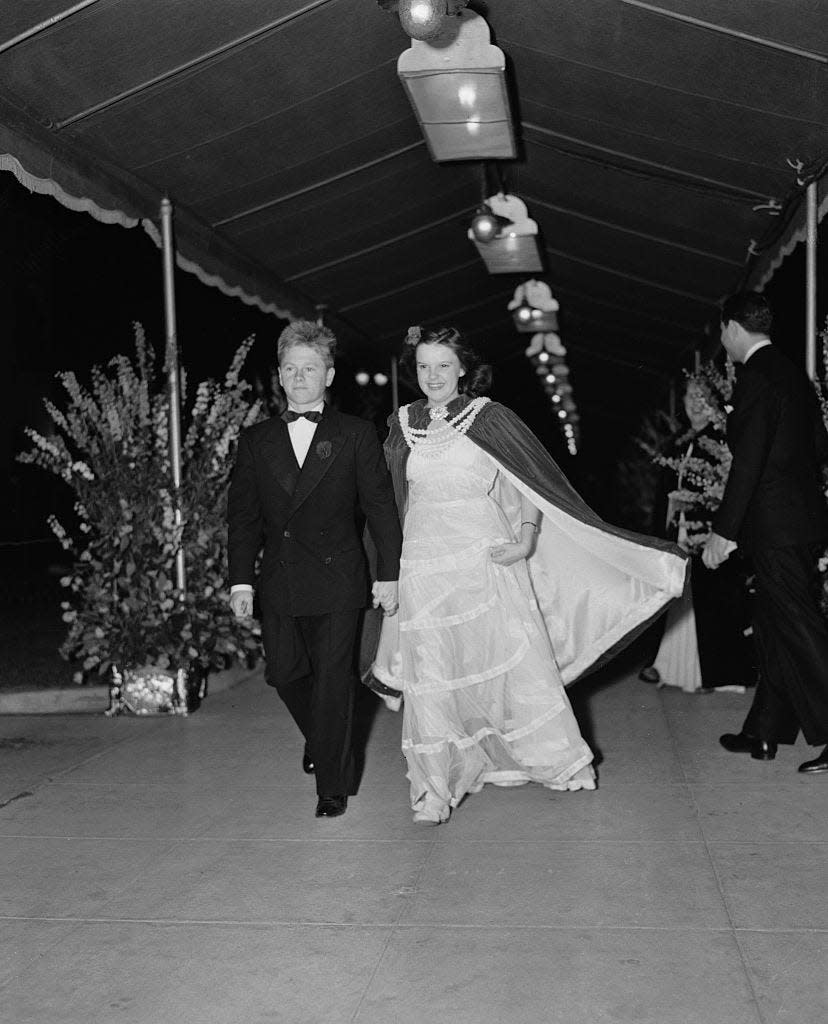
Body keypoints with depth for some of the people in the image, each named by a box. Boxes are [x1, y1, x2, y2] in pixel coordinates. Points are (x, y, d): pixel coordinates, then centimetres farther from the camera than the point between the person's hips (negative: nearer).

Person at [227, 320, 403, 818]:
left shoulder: (356, 435, 1)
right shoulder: (256, 441, 9)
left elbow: (381, 505, 0)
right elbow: (243, 515, 9)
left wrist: (389, 574, -5)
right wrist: (241, 580, 2)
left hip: (338, 581, -3)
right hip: (279, 585, 4)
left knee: (333, 680, 0)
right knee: (285, 674, 10)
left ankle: (333, 785, 16)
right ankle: (321, 739, 41)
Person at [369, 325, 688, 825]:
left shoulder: (489, 417, -2)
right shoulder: (402, 425, 8)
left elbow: (531, 484, -2)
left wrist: (525, 539, -16)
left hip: (486, 558, -2)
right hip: (425, 566, 3)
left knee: (515, 660, 2)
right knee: (431, 675, 3)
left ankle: (560, 761, 22)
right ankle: (435, 789, 15)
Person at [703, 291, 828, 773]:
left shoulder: (755, 376, -13)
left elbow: (748, 460, -20)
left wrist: (725, 530, -18)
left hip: (776, 526, -10)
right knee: (775, 628, 14)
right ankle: (765, 733, 22)